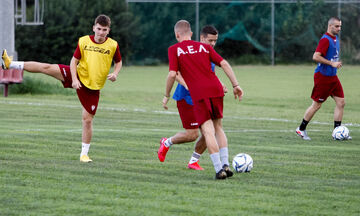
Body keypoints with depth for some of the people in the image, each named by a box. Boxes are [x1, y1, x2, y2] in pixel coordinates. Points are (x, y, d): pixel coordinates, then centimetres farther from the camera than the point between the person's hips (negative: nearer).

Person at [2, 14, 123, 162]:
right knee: (46, 68, -13)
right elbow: (74, 61, -2)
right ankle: (10, 64, -5)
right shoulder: (84, 41, -6)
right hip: (79, 75, 1)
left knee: (87, 119, -3)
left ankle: (84, 154, 9)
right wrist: (74, 79, -15)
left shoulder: (113, 45, -7)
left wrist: (115, 74, -11)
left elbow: (119, 61, 9)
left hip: (93, 87, -1)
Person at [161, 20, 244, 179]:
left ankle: (219, 169, -13)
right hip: (216, 88, 4)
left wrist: (166, 96, 8)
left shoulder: (174, 50, 7)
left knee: (208, 131, -5)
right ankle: (225, 165, 11)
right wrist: (236, 85, 10)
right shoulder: (204, 47, 18)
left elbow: (172, 74, -3)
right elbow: (224, 64, 10)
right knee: (218, 127, 18)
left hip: (199, 94, -4)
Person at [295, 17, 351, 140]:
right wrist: (332, 63, -23)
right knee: (316, 105, -1)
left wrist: (337, 63, 12)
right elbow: (316, 57, -25)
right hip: (322, 76, -9)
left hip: (332, 77, 9)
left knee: (341, 102, 1)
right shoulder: (325, 40, -17)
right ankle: (301, 129, 13)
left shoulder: (335, 38, 13)